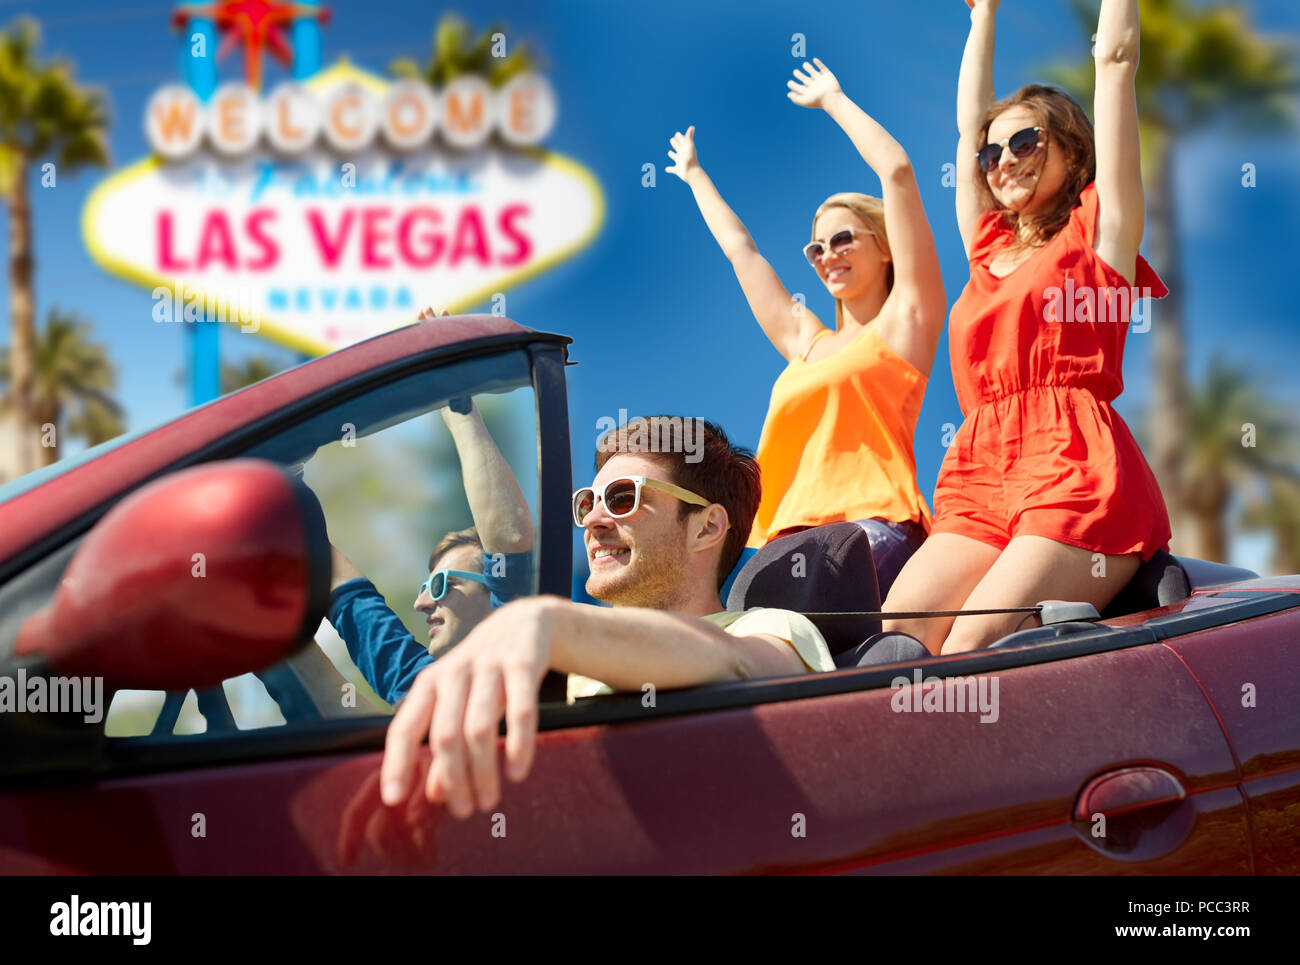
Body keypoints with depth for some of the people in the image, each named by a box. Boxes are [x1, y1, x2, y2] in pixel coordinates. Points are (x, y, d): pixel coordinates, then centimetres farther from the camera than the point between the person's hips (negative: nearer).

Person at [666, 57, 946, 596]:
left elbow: (896, 171, 5)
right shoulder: (806, 344, 28)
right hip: (788, 540, 6)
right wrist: (694, 175, 54)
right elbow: (739, 248, 42)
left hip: (872, 531, -6)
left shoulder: (903, 322, 11)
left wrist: (833, 100, 16)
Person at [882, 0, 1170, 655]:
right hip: (980, 480, 5)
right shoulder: (988, 247, 25)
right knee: (896, 637, -19)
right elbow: (969, 121, 37)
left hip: (1075, 473, -5)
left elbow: (1116, 59, 13)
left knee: (973, 645, -25)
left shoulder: (1097, 229, 12)